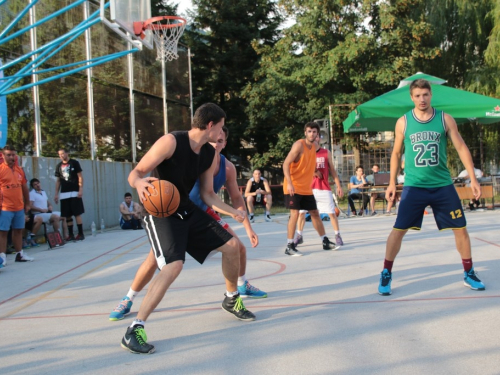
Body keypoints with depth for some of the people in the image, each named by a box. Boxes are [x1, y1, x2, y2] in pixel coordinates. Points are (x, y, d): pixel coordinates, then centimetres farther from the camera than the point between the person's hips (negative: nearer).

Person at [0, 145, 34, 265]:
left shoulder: (20, 170, 13)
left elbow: (24, 187, 19)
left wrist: (27, 203, 19)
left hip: (19, 207, 6)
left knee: (18, 230, 12)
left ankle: (19, 254, 21)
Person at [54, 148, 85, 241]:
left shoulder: (74, 163, -1)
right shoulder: (59, 166, 12)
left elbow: (80, 176, -3)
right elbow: (58, 180, 15)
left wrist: (80, 189, -12)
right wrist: (56, 194, 10)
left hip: (74, 192, -4)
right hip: (64, 194, 4)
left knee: (77, 213, -5)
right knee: (67, 215, 4)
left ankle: (81, 234, -1)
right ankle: (70, 235, 10)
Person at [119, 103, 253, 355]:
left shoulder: (210, 155, 3)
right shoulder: (171, 142, -20)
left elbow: (207, 194, 13)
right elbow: (135, 173, -20)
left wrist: (232, 212, 2)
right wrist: (139, 183, -43)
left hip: (187, 210, 8)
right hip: (161, 213, -8)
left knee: (231, 245, 9)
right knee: (174, 266, -29)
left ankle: (232, 299, 35)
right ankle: (134, 331, -21)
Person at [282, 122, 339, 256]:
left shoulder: (313, 147, 10)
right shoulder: (299, 145, -14)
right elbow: (286, 164, -20)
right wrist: (289, 183, -28)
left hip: (306, 188, 8)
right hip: (294, 187, -8)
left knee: (315, 213, 12)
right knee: (295, 213, -11)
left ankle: (325, 242, 21)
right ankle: (289, 246, -5)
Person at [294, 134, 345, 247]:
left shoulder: (326, 153, 6)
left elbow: (332, 170, 8)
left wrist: (338, 186, 3)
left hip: (324, 189, 0)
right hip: (308, 188, 0)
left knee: (332, 213, 0)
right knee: (301, 212, 0)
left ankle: (337, 236, 12)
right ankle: (299, 236, 13)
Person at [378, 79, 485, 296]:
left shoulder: (445, 119, 0)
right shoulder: (403, 122, 0)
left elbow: (461, 148, 2)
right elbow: (396, 153, 9)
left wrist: (473, 178, -4)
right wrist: (392, 183, 6)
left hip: (443, 185, 1)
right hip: (414, 187, -1)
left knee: (460, 228, 5)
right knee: (398, 230, -5)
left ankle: (469, 274, 22)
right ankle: (386, 274, 9)